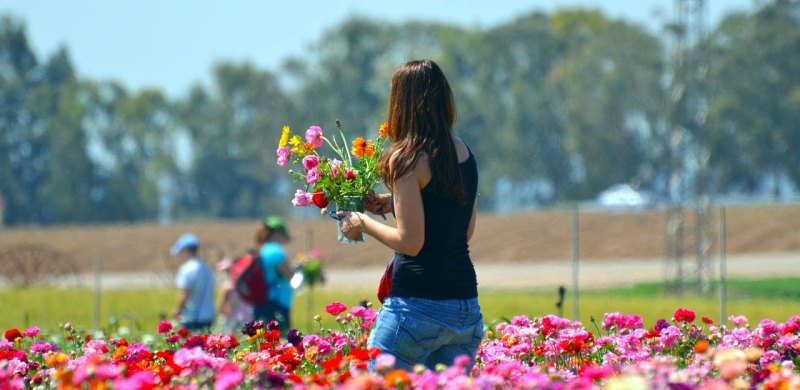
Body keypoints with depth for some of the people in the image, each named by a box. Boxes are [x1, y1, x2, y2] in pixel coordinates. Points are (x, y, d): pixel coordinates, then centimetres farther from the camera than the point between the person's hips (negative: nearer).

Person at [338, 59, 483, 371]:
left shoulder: (406, 160, -10)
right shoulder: (464, 154, 10)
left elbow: (410, 242, -14)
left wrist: (363, 223, 3)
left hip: (417, 303, -7)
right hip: (466, 307, 7)